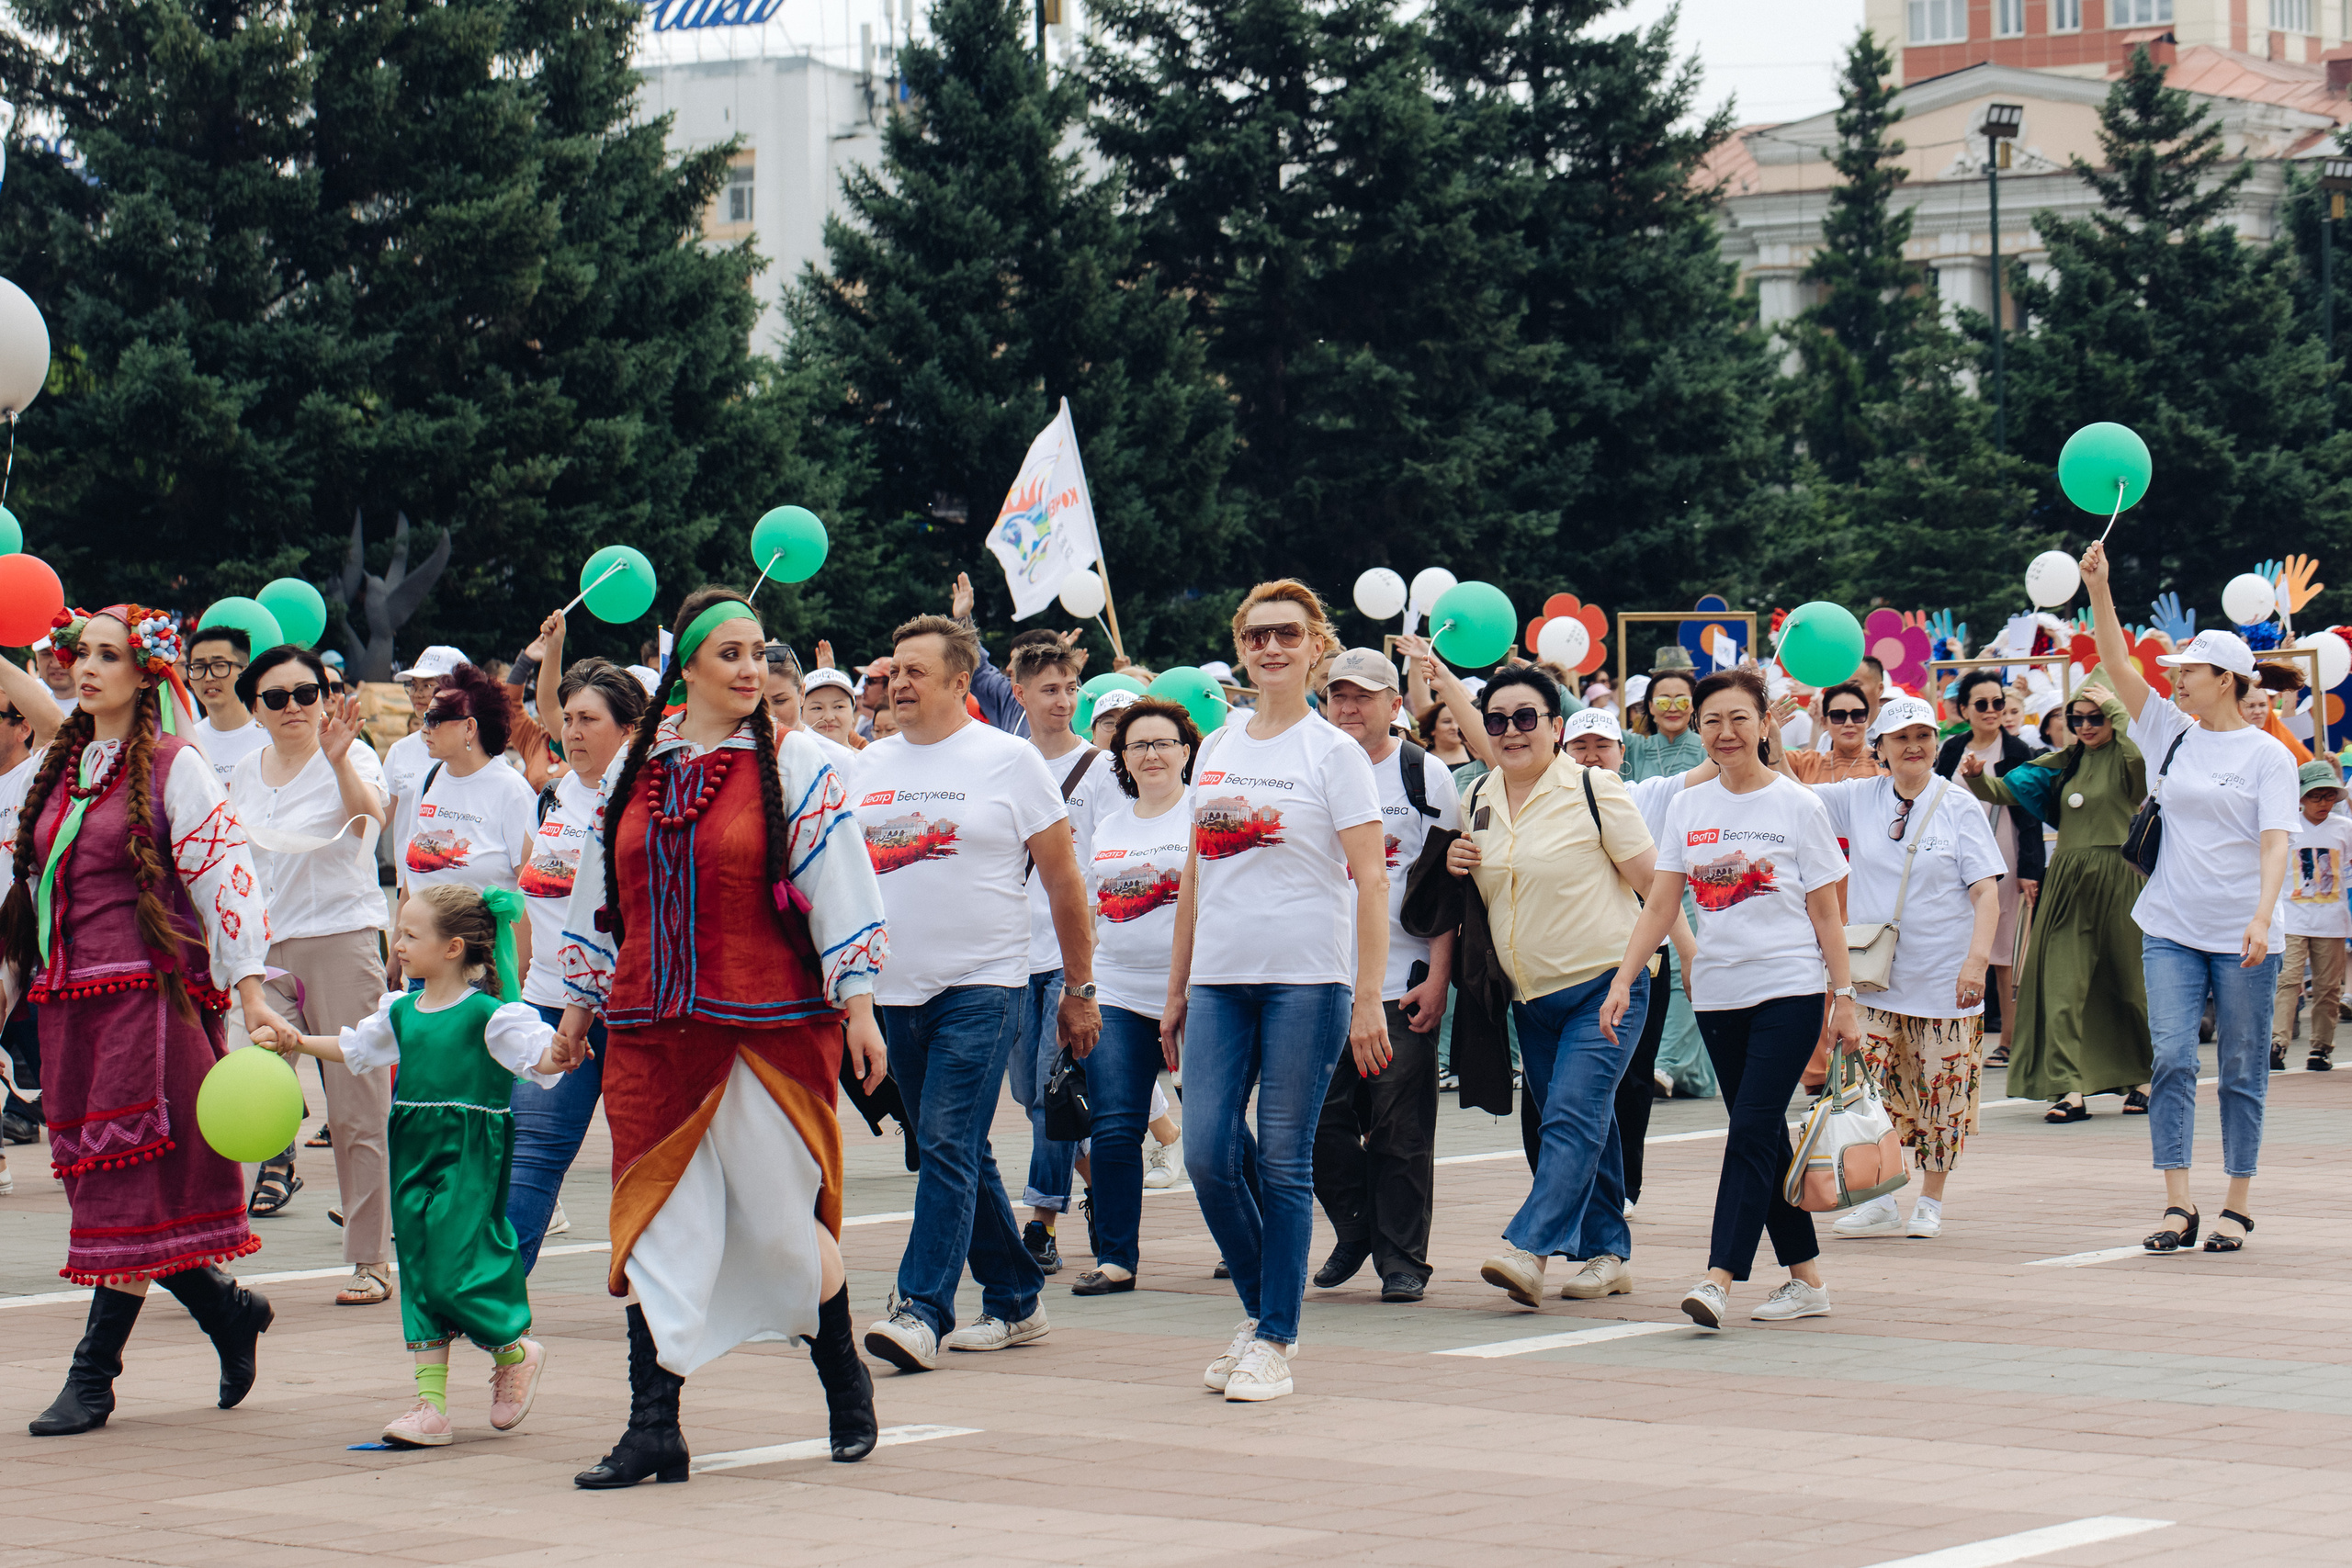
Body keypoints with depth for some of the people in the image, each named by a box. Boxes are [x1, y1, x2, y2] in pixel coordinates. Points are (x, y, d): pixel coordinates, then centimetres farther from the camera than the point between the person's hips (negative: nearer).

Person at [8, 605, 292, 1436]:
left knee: (129, 1180, -7)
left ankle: (94, 1374, -4)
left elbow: (224, 870, -9)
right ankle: (227, 1311, 20)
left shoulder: (175, 767, -4)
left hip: (151, 990, -7)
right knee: (91, 1174, 5)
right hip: (68, 996, 7)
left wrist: (249, 988, -16)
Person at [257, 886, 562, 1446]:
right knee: (418, 1275, 4)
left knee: (455, 1275, -11)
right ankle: (430, 1405, 6)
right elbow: (353, 1048, 28)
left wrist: (559, 1055, -39)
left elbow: (538, 1053, -17)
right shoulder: (401, 1012, 12)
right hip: (413, 1156, 7)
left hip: (470, 1159, -7)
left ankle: (515, 1353, 17)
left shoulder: (489, 1014, -10)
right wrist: (297, 1042, 19)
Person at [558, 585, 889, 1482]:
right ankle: (653, 1428, 1)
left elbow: (839, 890, -3)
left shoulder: (795, 767, -1)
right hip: (653, 1031, 3)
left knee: (781, 1219, 2)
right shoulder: (635, 770, 10)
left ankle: (845, 1382, 26)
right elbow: (599, 894, 18)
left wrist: (857, 1006, -8)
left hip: (772, 1029, -3)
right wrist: (580, 1004, 20)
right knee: (657, 1221, -1)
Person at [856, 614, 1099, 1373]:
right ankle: (1015, 1302, 21)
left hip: (982, 988, -5)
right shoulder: (870, 764, 11)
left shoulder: (1009, 760, -3)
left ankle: (922, 1310, -19)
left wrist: (1079, 988, 0)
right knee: (961, 1156, 11)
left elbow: (1063, 879, 0)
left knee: (948, 1145, -15)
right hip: (894, 989, 6)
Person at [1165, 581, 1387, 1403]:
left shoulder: (1333, 753, -1)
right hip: (1220, 979, 5)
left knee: (1283, 1163, -2)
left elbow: (1371, 880, -5)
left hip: (1307, 979, -5)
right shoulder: (1215, 751, 14)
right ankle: (1260, 1306, 16)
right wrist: (1177, 989, 17)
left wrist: (1368, 997, -12)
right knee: (1208, 1155, -4)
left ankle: (1274, 1339, 6)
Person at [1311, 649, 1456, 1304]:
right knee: (1324, 1118, 0)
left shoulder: (1428, 776, 1)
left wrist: (1437, 978, -7)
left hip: (1404, 982, -3)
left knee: (1401, 1128, -1)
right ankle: (1355, 1230, 21)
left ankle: (1402, 1258, 8)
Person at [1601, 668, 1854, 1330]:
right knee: (1762, 1137, 8)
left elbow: (1825, 912, 1)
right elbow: (1660, 906, 7)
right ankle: (1805, 1278, 16)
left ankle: (1719, 1278, -22)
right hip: (1718, 992, 5)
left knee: (1751, 1131, -14)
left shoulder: (1797, 806, -2)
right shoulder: (1688, 808, 8)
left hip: (1789, 990, -5)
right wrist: (1622, 980, -3)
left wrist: (1844, 999, -3)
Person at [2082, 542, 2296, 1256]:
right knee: (2170, 1058, -7)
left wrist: (2262, 916, -25)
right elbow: (2117, 664, 5)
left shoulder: (2267, 756, -4)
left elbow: (2276, 843, -12)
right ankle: (2178, 1205, -6)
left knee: (2242, 1071, 4)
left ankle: (2239, 1205, 13)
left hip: (2242, 935, -4)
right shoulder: (2171, 734, 8)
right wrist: (2098, 587, -5)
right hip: (2172, 929, 4)